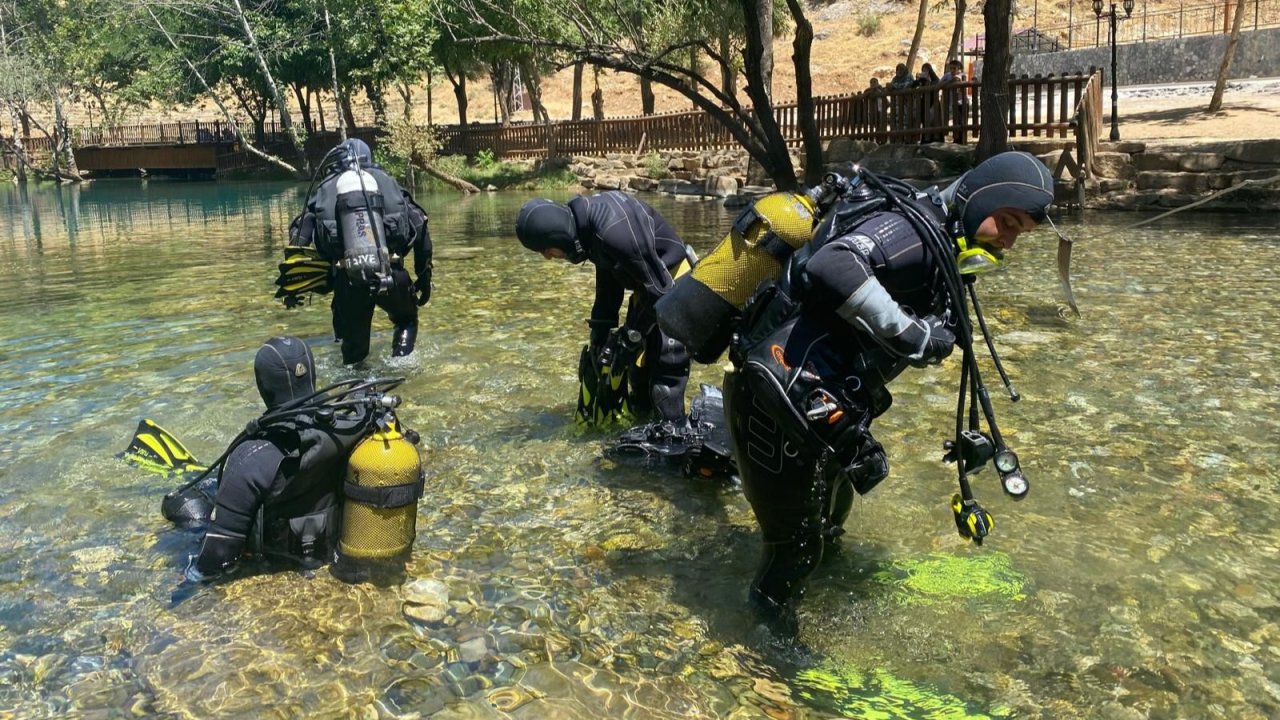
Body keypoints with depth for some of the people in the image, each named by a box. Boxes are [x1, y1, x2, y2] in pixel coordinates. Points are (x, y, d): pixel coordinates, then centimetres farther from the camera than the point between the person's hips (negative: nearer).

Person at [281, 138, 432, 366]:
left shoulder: (324, 190, 16)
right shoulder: (387, 182, 19)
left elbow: (299, 237, 6)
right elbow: (420, 229, 12)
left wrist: (290, 285, 10)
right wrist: (424, 277, 17)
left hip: (348, 280, 0)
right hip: (391, 276, 0)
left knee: (354, 350, 19)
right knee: (407, 321, 28)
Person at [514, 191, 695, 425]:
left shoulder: (614, 232, -34)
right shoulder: (588, 223, -4)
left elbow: (658, 290, -26)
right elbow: (608, 285, 9)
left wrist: (628, 338, -17)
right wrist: (599, 336, 7)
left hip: (672, 282, -9)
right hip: (648, 286, 9)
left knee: (665, 364, -11)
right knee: (637, 361, 17)